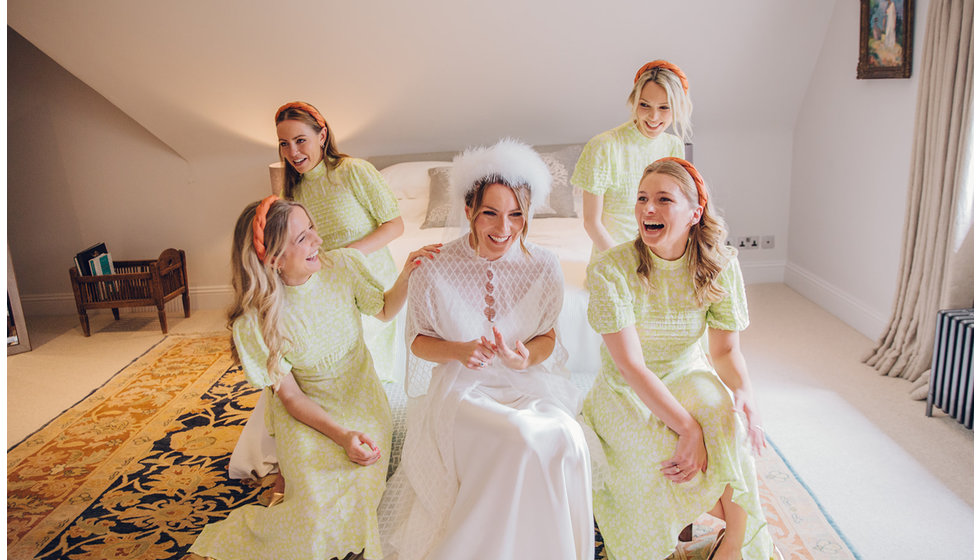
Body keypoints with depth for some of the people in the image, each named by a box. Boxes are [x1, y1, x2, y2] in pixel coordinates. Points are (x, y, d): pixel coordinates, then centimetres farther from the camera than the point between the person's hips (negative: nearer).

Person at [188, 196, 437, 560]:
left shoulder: (342, 265, -12)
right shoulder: (255, 322, -18)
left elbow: (385, 311, 8)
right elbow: (290, 397, -11)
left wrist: (407, 274, -12)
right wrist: (341, 435, -25)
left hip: (362, 399, 2)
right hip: (306, 414, -2)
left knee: (361, 487, -24)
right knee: (321, 509, -23)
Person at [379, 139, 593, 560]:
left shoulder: (543, 267, -4)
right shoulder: (436, 271, -10)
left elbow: (547, 336, 7)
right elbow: (418, 339, 2)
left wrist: (527, 356, -15)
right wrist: (458, 351, -18)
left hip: (527, 383, 3)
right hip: (458, 386, -3)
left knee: (566, 440, -24)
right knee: (528, 442, -28)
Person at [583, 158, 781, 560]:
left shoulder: (719, 264, -11)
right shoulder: (610, 270, -22)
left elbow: (725, 349, -6)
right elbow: (631, 365, -25)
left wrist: (744, 392, -28)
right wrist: (688, 426, -32)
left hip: (688, 377, 3)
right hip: (626, 392, -2)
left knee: (726, 418, -29)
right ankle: (747, 518, 2)